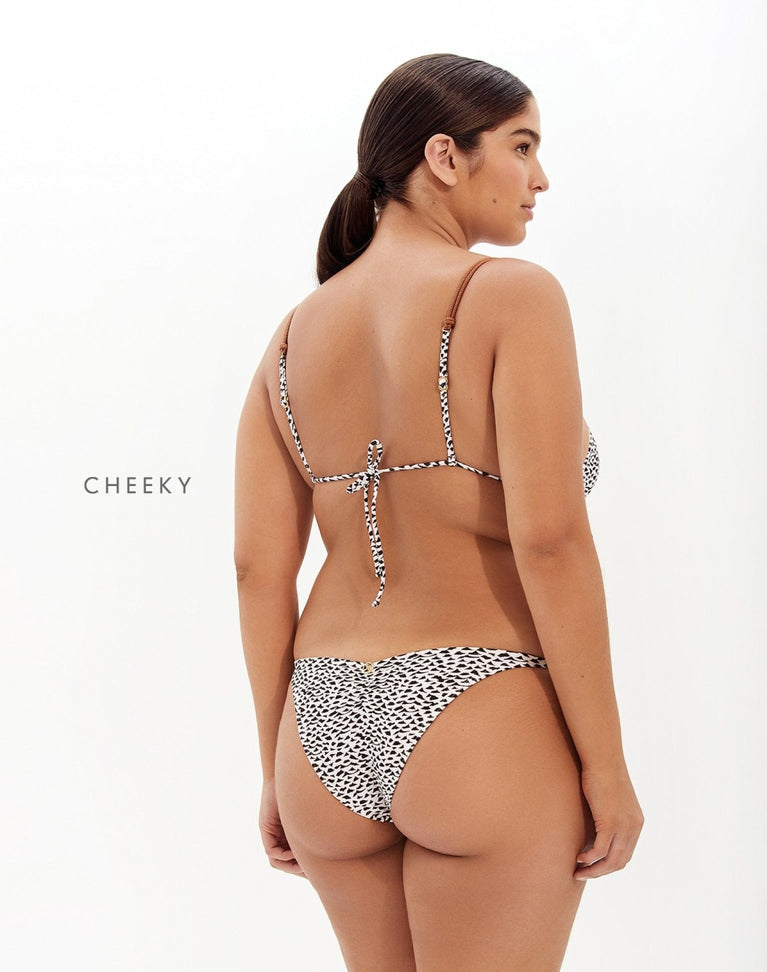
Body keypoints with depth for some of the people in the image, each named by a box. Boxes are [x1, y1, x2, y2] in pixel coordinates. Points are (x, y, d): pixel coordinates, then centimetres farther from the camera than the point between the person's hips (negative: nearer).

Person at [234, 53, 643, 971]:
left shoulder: (294, 336, 8)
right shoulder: (511, 295, -9)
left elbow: (259, 566, 5)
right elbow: (550, 539, -18)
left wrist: (278, 770, 12)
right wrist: (606, 763, -11)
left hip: (330, 732, 6)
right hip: (488, 732, -6)